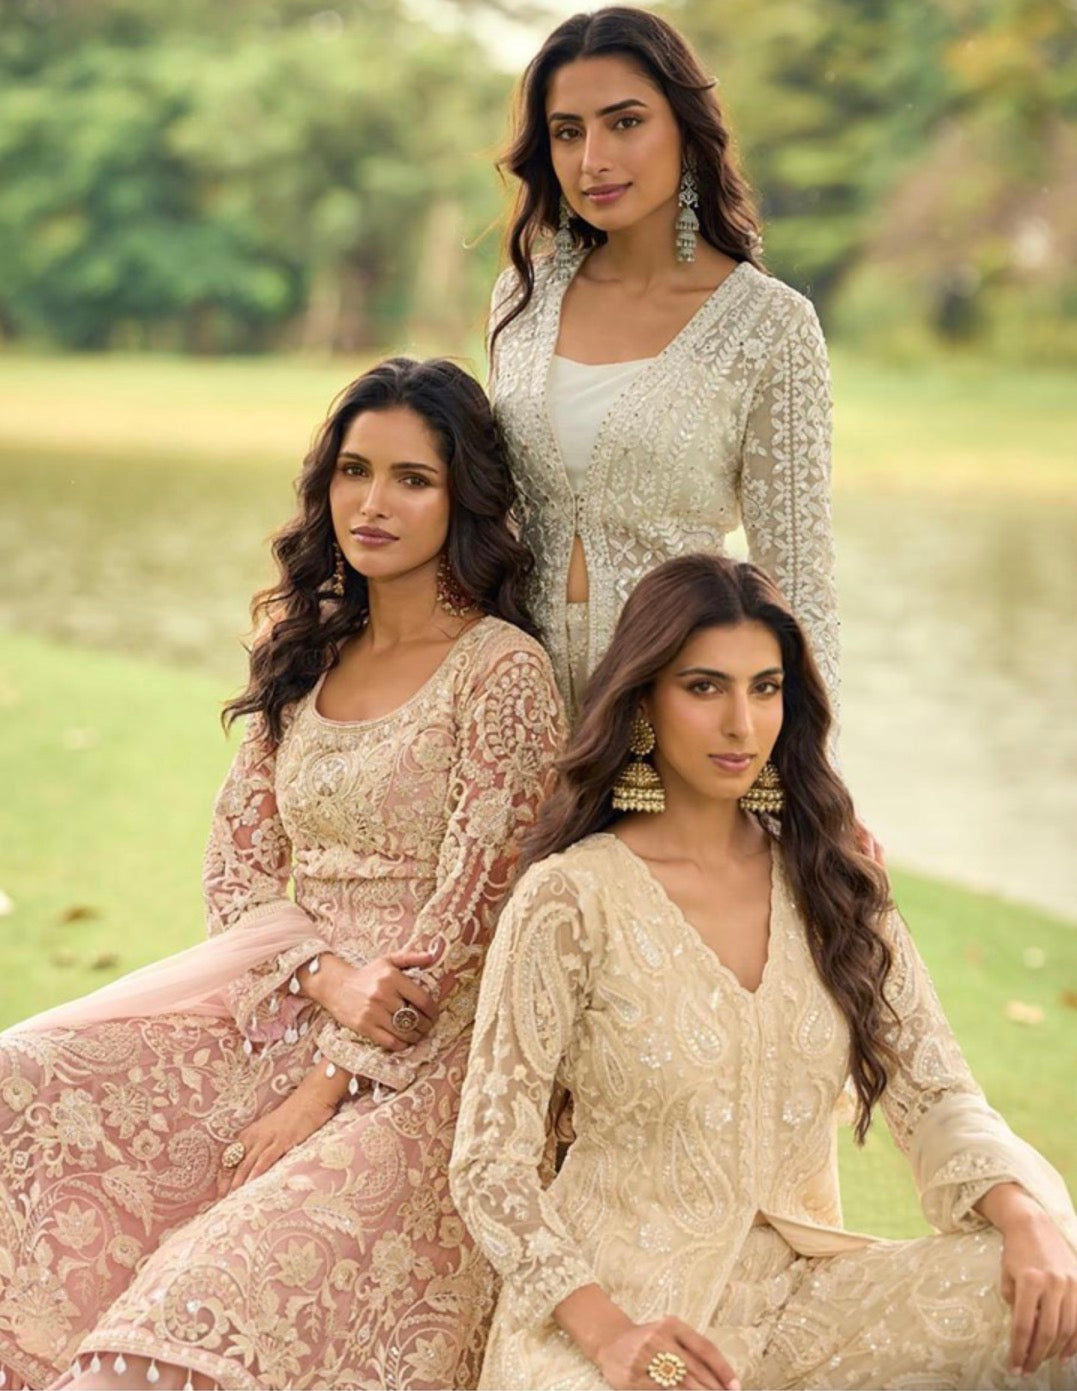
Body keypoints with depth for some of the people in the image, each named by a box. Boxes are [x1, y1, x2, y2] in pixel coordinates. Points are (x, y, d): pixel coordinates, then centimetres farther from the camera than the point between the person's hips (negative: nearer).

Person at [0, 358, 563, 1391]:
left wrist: (328, 1085, -13)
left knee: (244, 1277, -29)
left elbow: (468, 911, -12)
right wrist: (329, 978, -10)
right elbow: (238, 867, 10)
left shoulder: (502, 669, -8)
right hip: (277, 995, 6)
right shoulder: (306, 652, 12)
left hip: (420, 1046, -6)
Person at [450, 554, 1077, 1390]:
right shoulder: (570, 900, -7)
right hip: (618, 1298, -3)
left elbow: (935, 1096, 4)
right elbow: (490, 1163, -8)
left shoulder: (833, 882, 7)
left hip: (801, 1288, 4)